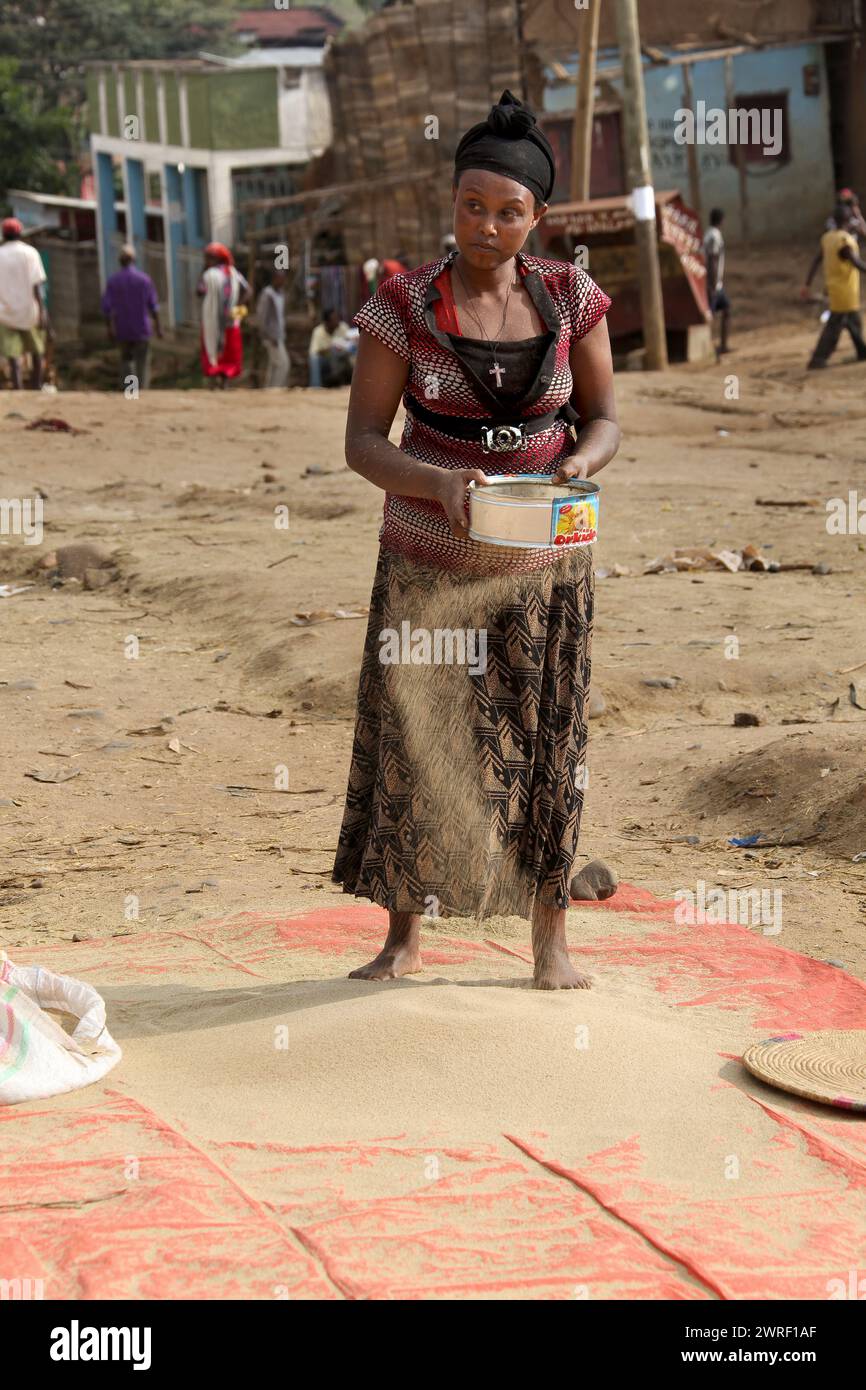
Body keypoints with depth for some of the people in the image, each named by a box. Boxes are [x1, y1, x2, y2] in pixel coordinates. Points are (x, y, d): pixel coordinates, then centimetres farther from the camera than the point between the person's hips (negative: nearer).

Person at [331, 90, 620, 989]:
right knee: (413, 736, -1)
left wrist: (580, 464, -18)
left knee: (545, 742, 3)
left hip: (545, 562, 1)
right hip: (429, 561, -1)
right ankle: (403, 937, 14)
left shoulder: (571, 299, -2)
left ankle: (549, 938, 16)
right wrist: (440, 484, -27)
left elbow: (603, 418, 6)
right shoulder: (404, 305, -8)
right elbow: (362, 442, -8)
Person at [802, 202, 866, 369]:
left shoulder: (827, 237, 5)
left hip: (834, 287, 9)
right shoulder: (846, 240, -20)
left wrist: (807, 285, 9)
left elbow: (816, 262, 6)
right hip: (845, 291, -9)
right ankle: (817, 359, -4)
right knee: (834, 326, -4)